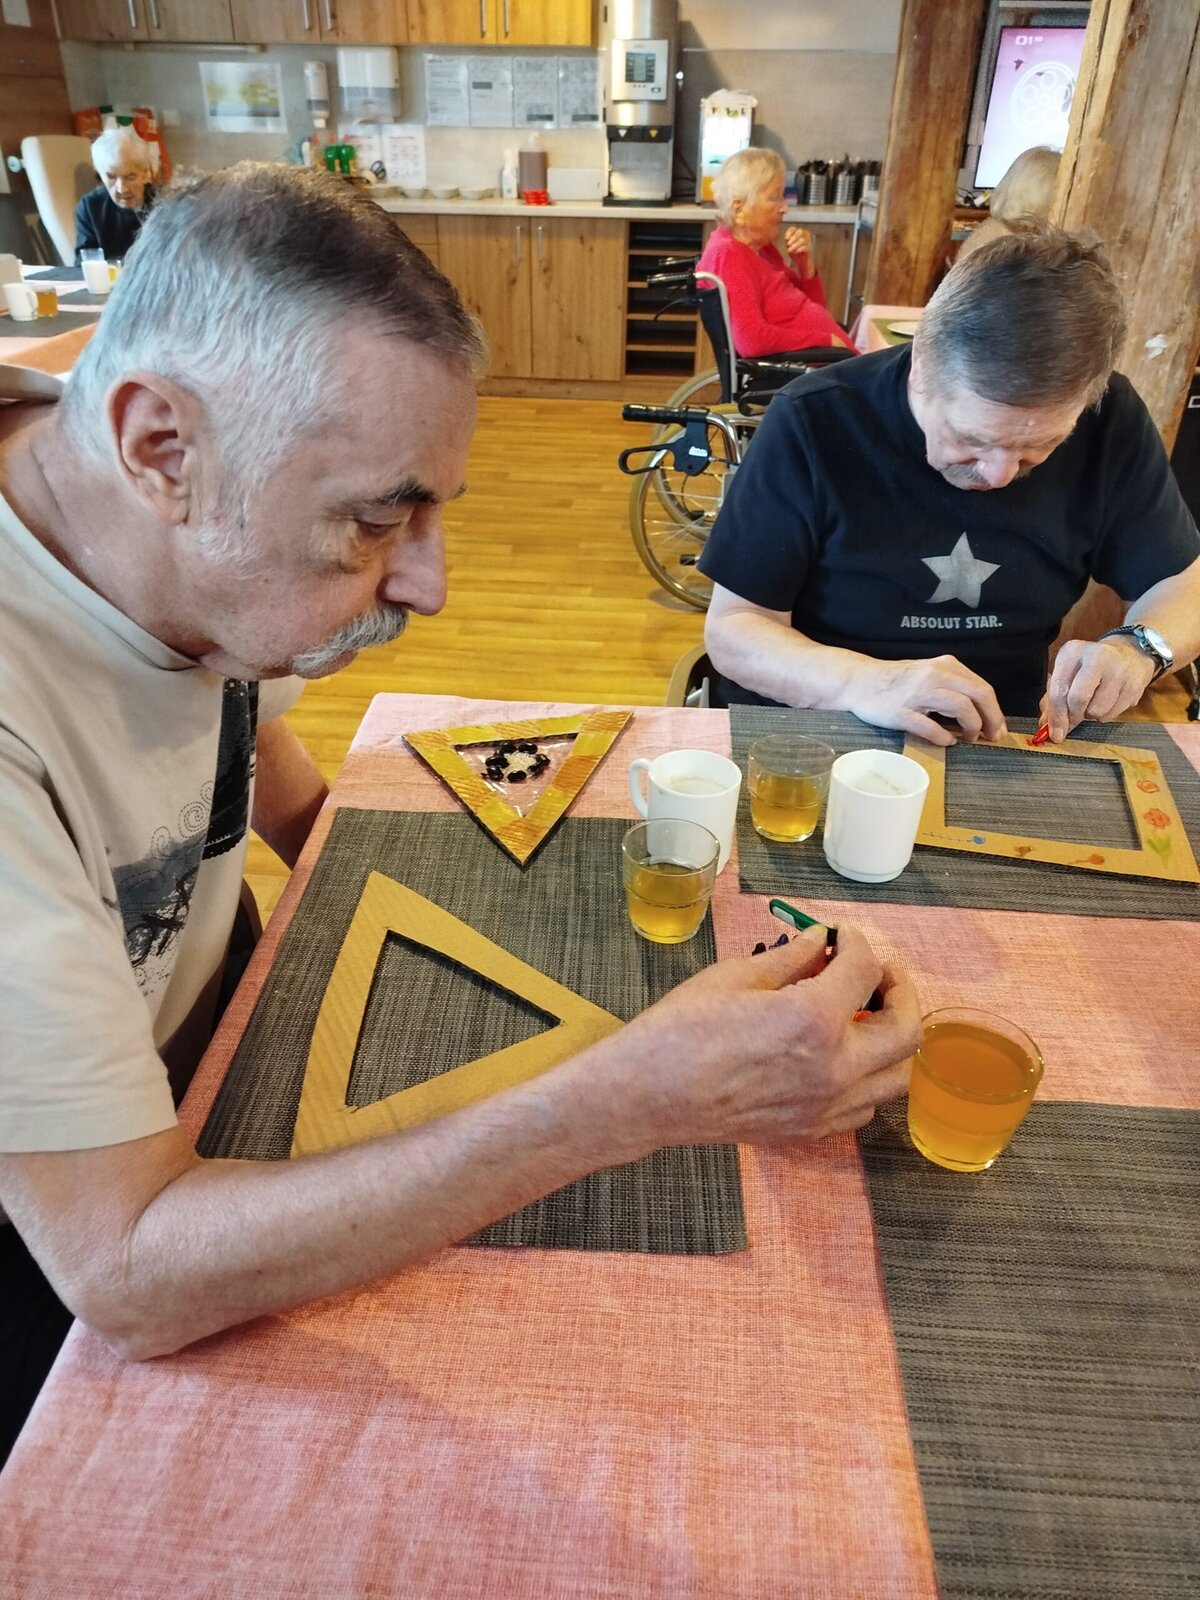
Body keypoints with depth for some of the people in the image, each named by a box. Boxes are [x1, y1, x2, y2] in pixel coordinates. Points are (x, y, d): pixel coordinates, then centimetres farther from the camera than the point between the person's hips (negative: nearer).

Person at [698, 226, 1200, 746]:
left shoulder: (1109, 420, -5)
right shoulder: (813, 423, -15)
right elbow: (732, 629, -13)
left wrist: (1135, 647, -16)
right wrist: (862, 683, -30)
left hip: (1005, 751, 3)